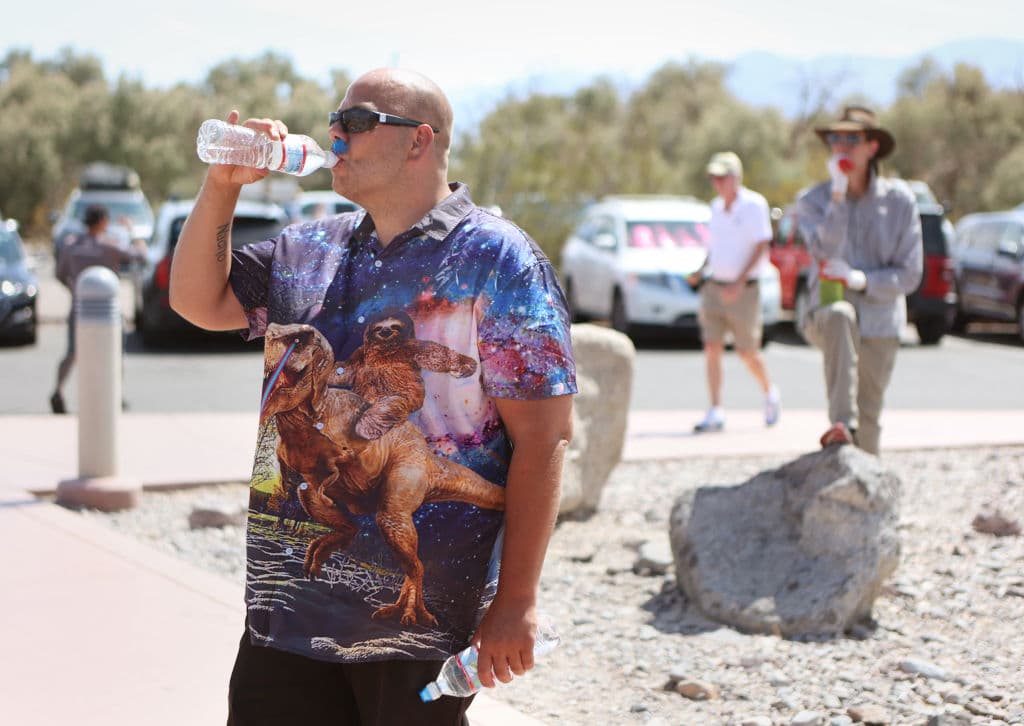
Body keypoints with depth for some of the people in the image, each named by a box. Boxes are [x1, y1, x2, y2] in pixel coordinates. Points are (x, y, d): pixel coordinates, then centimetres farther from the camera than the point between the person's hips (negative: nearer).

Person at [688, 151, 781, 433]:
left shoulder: (754, 204, -9)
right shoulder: (716, 207, 11)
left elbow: (761, 246, -14)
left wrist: (739, 282, -21)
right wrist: (701, 271, 7)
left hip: (744, 290, -5)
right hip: (714, 287, 5)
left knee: (747, 352, 3)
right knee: (712, 348, -5)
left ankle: (770, 392, 30)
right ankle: (715, 412, -5)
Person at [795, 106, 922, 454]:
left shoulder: (899, 200, 2)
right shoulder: (813, 201, 3)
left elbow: (909, 275, -1)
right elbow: (825, 251, -17)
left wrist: (860, 280, -16)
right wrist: (838, 195, -19)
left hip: (879, 324, 2)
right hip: (826, 313, -2)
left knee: (868, 421, 4)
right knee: (840, 316, -38)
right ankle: (841, 424, -46)